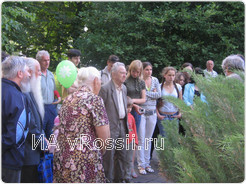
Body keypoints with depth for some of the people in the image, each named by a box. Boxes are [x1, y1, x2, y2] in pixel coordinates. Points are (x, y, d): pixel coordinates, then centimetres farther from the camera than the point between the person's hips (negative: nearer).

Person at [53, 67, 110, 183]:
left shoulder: (67, 100, 11)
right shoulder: (94, 99, -10)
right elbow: (105, 135, -14)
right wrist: (100, 151, 6)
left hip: (61, 159, 7)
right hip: (84, 161, -7)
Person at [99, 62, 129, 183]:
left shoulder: (124, 88, 11)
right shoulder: (105, 89, -14)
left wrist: (126, 123, 16)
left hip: (122, 126, 8)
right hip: (110, 127, -7)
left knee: (121, 154, 16)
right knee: (109, 155, 2)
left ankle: (119, 178, 31)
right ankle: (108, 179, 17)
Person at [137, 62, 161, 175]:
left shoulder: (155, 80, 9)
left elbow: (158, 94, -2)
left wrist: (146, 93, -10)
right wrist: (152, 94, -12)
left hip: (152, 113, 5)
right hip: (141, 112, -4)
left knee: (148, 139, 11)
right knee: (141, 139, -2)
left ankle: (147, 163, 21)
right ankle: (141, 165, 7)